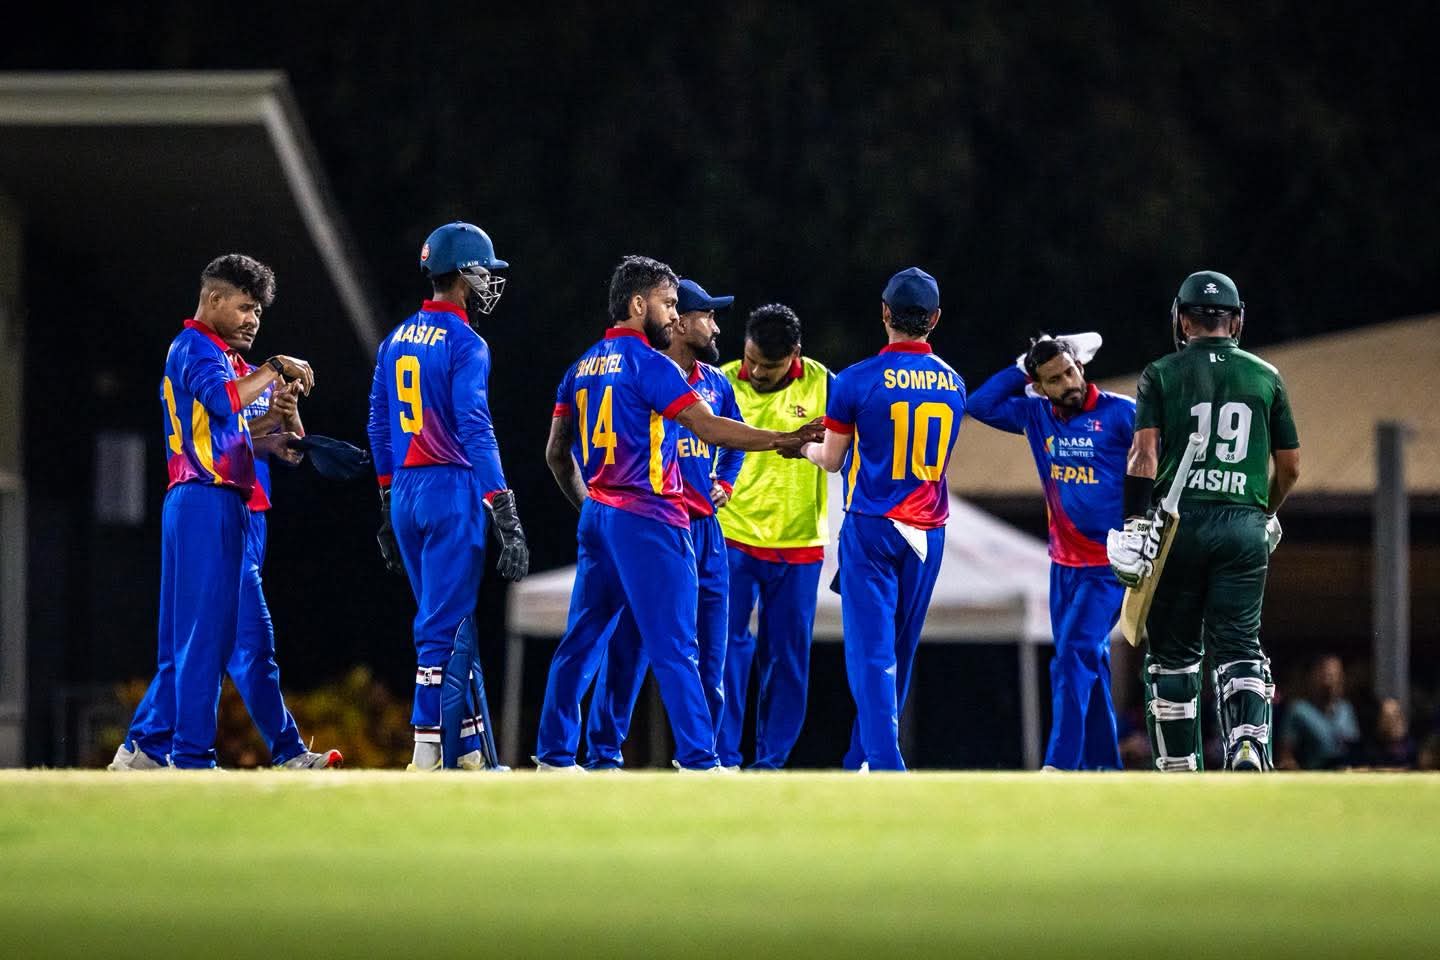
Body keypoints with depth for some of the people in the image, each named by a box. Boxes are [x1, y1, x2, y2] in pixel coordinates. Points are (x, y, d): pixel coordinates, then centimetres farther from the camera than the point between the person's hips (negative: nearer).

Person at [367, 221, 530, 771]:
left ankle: (469, 748, 17)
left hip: (404, 493, 7)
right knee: (442, 626, -5)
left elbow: (379, 429, 16)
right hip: (452, 491, -7)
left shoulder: (396, 341, 13)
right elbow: (476, 433, -18)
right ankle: (426, 757, -7)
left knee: (454, 624, 15)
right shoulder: (465, 344, -11)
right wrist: (507, 519, -18)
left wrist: (389, 509, 22)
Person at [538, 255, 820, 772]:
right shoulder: (647, 363, -10)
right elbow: (708, 428, -18)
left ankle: (554, 755, 15)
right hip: (647, 517, -8)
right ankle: (698, 762, -9)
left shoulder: (584, 367, 13)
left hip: (597, 514, 8)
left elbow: (557, 452, 19)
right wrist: (782, 440, -17)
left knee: (583, 639, 13)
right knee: (674, 647, -7)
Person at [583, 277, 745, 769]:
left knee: (709, 651, 9)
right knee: (631, 645, -6)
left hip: (706, 526, 7)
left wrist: (725, 483, 15)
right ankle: (604, 754, 0)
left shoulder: (716, 383, 11)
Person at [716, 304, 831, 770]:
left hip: (798, 542, 1)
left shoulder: (820, 385, -4)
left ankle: (771, 761, 13)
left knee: (787, 657, 6)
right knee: (729, 651, -5)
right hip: (733, 535, -1)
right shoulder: (723, 382, -5)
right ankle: (723, 759, -1)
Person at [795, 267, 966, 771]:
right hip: (927, 532, 4)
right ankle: (861, 761, 21)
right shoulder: (953, 384, 5)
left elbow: (831, 459, 0)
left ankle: (886, 765, -18)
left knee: (872, 653, -6)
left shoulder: (858, 380, -9)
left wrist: (806, 445, 25)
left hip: (870, 527, -4)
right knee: (900, 654, 12)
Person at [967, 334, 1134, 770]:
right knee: (1088, 664, 11)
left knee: (1074, 657, -15)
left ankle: (1060, 765, -18)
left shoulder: (1121, 414, -10)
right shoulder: (1037, 416, 6)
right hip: (1064, 563, 6)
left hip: (1109, 565, -6)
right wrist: (1024, 368, 1)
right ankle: (1102, 766, 17)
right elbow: (979, 405, 9)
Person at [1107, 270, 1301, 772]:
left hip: (1179, 522, -1)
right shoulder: (1266, 377, 10)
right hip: (1245, 526, 1)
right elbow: (1289, 467, 14)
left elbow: (1145, 452, -8)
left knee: (1173, 652, 8)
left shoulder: (1161, 375, 3)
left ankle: (1179, 769, 10)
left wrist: (1135, 523, -12)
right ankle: (1248, 743, -23)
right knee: (1239, 646, 2)